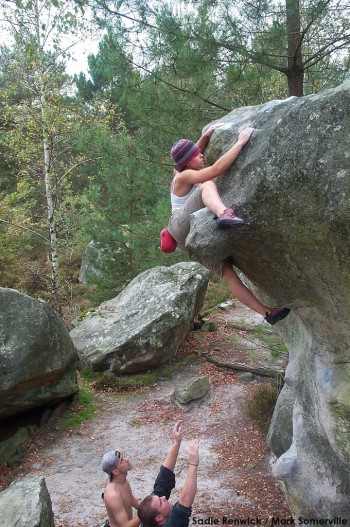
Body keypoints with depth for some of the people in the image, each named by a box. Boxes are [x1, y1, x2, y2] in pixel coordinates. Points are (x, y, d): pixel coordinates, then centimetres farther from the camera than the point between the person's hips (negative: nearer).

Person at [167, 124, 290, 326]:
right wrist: (241, 142, -21)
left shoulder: (185, 173, 17)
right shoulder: (184, 177, -11)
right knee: (208, 185, -29)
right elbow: (217, 169, -23)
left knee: (227, 271, -5)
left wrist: (207, 134, 19)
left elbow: (195, 152, 35)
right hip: (183, 228, -9)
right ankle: (225, 214, -64)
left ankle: (267, 311, -11)